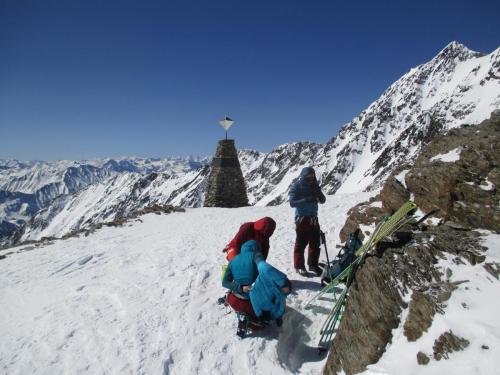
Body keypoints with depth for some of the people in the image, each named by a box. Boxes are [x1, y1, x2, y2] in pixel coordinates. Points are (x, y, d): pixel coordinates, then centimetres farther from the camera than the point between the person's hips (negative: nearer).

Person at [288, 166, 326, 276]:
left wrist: (317, 192, -14)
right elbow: (292, 202, -16)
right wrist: (306, 199, -28)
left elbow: (323, 200, 5)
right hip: (302, 219, -5)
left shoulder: (314, 186, 9)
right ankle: (299, 266, 12)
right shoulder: (296, 187, -6)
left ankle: (313, 264, 24)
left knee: (315, 243, 10)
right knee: (301, 243, 0)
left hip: (313, 218, 5)